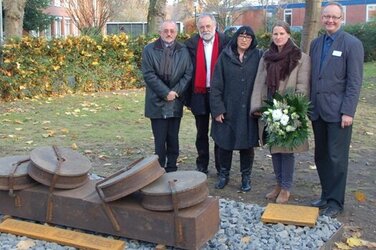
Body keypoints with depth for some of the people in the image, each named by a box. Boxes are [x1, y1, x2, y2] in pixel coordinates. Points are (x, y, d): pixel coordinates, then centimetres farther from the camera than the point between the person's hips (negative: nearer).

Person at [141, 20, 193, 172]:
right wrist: (165, 92, -13)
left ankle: (172, 169, 18)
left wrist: (175, 91, -9)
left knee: (173, 139, 9)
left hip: (176, 103, 2)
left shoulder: (183, 51, 9)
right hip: (157, 103, -2)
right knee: (160, 140, -1)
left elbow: (188, 74, 4)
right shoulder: (149, 50, 1)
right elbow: (148, 74, -7)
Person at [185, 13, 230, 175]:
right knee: (202, 133, 12)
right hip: (199, 94, 1)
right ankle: (202, 166, 24)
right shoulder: (191, 44, 1)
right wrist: (187, 98, -1)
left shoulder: (225, 42, -3)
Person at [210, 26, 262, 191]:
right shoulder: (225, 56, 2)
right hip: (228, 109, 1)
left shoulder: (258, 56, 1)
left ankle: (246, 177, 23)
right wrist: (217, 109, -6)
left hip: (248, 110, 0)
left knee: (247, 144, 7)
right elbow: (216, 84, 0)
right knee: (224, 142, 7)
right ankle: (224, 175, 25)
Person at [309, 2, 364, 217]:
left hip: (338, 112, -5)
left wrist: (348, 112, -15)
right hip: (318, 111, 6)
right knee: (321, 156, 12)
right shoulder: (316, 44, 12)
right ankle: (326, 195, 26)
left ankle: (336, 202, 13)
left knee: (337, 158, 0)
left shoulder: (352, 44, -6)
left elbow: (355, 81, -10)